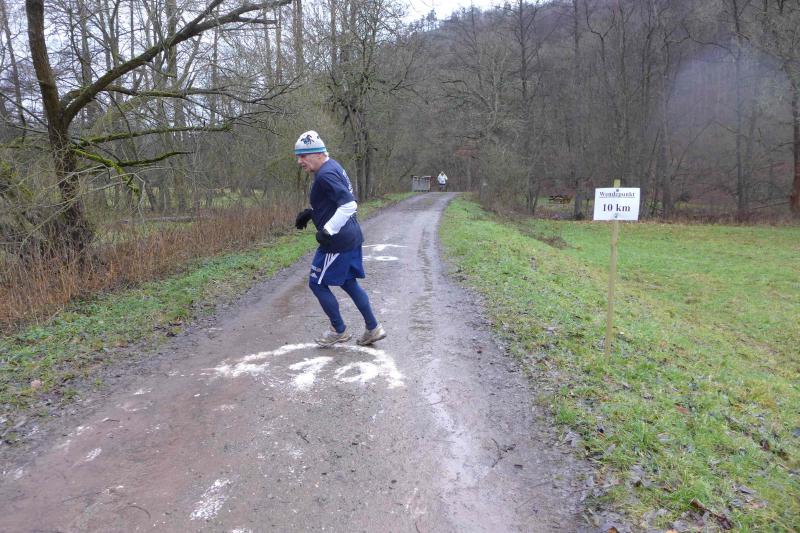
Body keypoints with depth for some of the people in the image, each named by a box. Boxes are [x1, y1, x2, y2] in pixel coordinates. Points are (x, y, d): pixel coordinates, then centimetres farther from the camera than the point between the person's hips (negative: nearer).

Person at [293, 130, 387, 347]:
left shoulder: (325, 175, -20)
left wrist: (327, 230, -25)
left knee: (317, 283, 5)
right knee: (348, 283, 19)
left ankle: (339, 331, 18)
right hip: (352, 237, 10)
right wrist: (310, 213, 14)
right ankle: (373, 329, 25)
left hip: (337, 241, -10)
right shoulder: (333, 167, 12)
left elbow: (349, 204, -28)